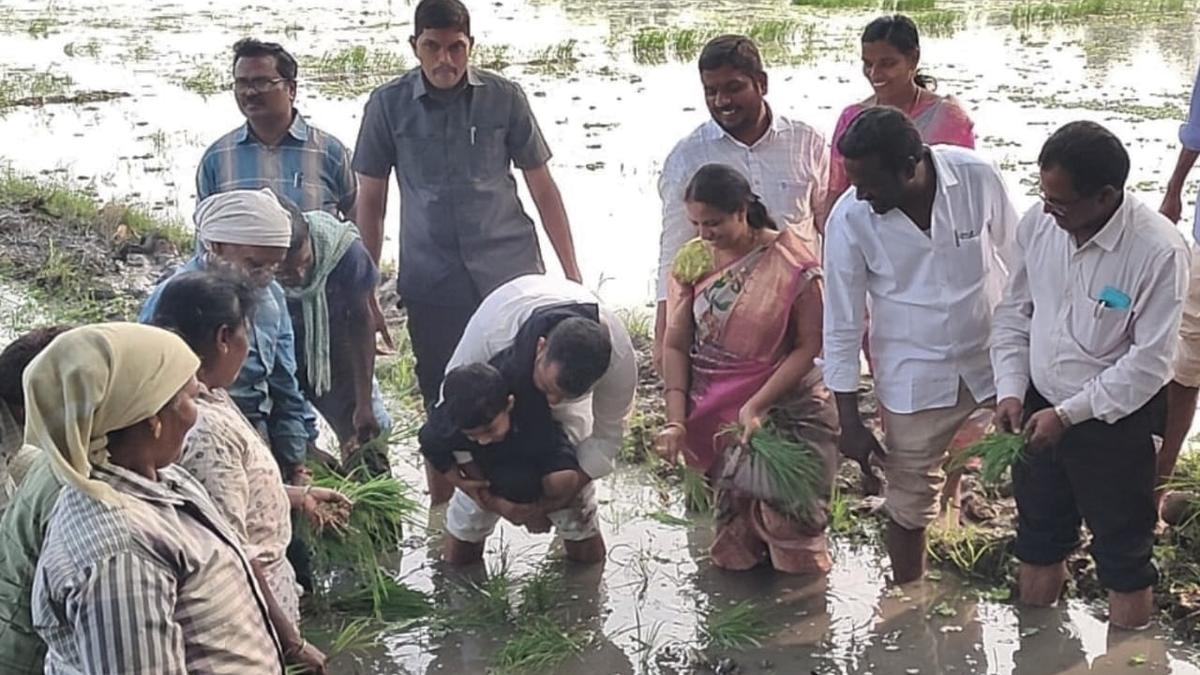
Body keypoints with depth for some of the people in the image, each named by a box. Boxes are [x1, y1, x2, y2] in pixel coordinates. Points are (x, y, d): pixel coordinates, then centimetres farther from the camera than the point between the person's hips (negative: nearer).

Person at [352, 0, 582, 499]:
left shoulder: (504, 98, 0)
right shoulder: (389, 105, 1)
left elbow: (542, 186, 6)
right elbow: (370, 201, 8)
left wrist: (572, 273, 5)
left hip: (510, 270, 0)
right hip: (431, 284, 1)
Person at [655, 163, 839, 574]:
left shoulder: (790, 264, -11)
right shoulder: (692, 261, -1)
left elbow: (809, 346, -11)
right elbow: (676, 346, -1)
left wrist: (757, 406, -20)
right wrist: (675, 421, -11)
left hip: (784, 402, -2)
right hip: (716, 412, 2)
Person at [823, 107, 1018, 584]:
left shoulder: (978, 179, -18)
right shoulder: (849, 219, -18)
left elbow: (1017, 262, -1)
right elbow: (842, 325, -9)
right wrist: (849, 420, -6)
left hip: (996, 365, 1)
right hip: (915, 383, -1)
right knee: (909, 505, 9)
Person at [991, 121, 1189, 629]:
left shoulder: (1158, 251, -24)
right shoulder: (1038, 223, -9)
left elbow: (1150, 362, -21)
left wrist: (1068, 414, -21)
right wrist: (1010, 390, -8)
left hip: (1112, 422, -5)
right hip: (1036, 412, 6)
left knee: (1124, 557, 12)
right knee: (1039, 541, 23)